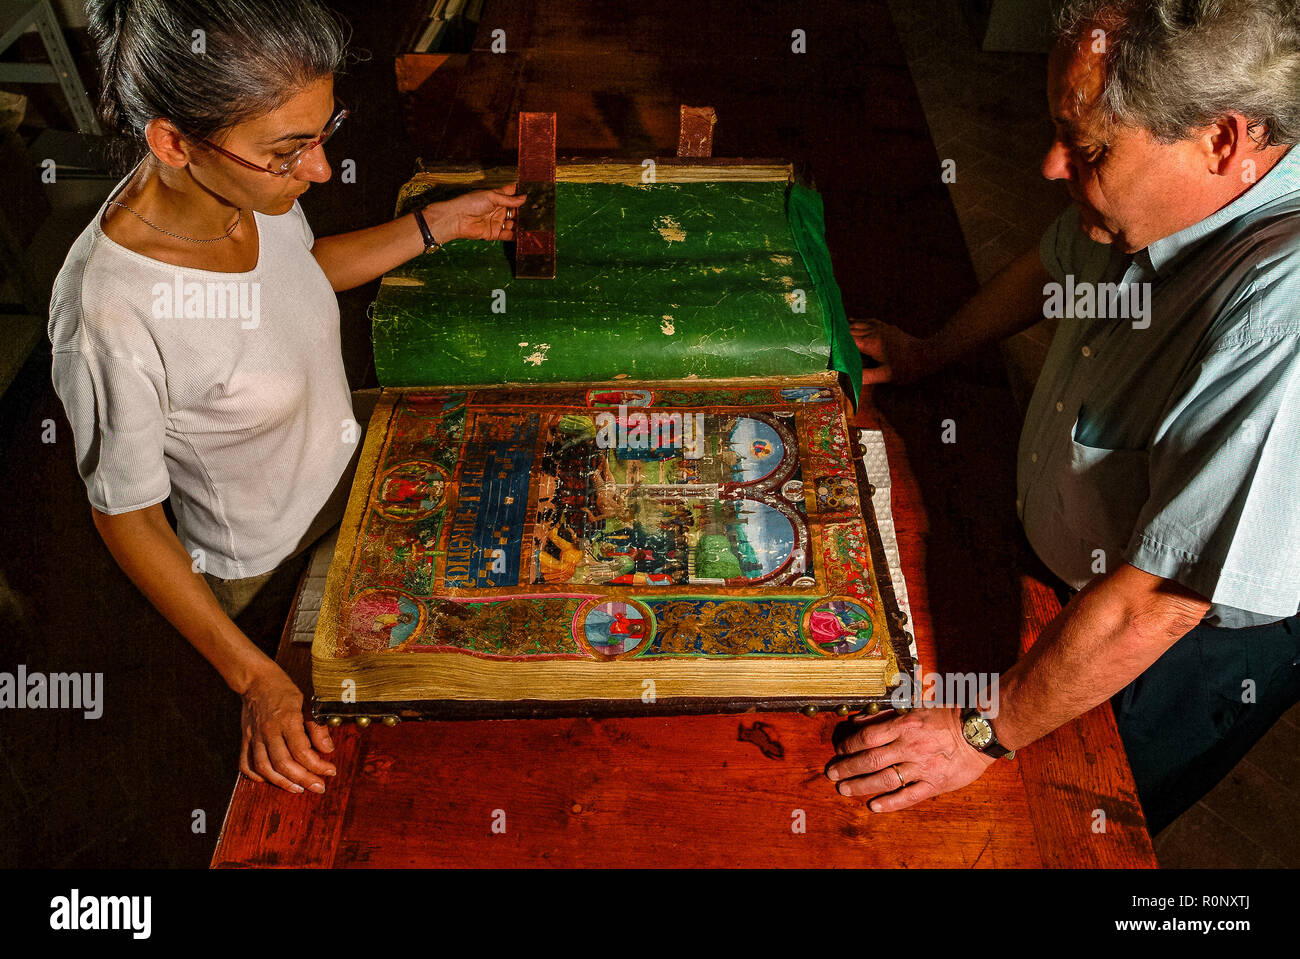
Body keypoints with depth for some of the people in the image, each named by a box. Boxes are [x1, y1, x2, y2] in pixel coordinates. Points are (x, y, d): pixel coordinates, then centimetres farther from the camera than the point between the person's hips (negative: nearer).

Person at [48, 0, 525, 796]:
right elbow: (126, 515, -22)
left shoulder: (250, 184, -19)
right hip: (269, 573, -6)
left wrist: (439, 224, 1)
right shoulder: (109, 317, -38)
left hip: (354, 473, 6)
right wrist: (255, 679, -22)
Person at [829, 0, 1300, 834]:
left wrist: (984, 734, -27)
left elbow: (1157, 602, -38)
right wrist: (930, 351, 18)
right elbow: (1056, 263, 8)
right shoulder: (1168, 195, -16)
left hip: (1196, 641, -6)